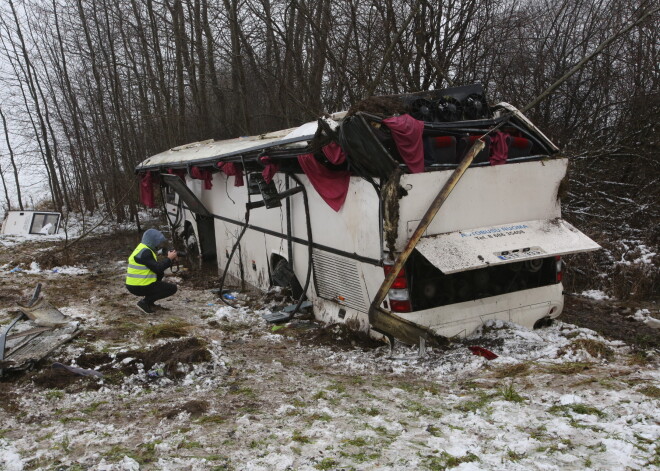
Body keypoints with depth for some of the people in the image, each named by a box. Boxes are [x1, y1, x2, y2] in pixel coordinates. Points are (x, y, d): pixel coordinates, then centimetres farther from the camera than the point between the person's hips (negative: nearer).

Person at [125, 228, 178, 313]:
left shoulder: (143, 249, 12)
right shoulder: (144, 252, -19)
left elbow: (156, 266, 15)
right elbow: (158, 269, -21)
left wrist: (170, 259, 4)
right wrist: (169, 259, -9)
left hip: (134, 284, 10)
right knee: (173, 288, -2)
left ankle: (148, 300, 15)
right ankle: (145, 302, -7)